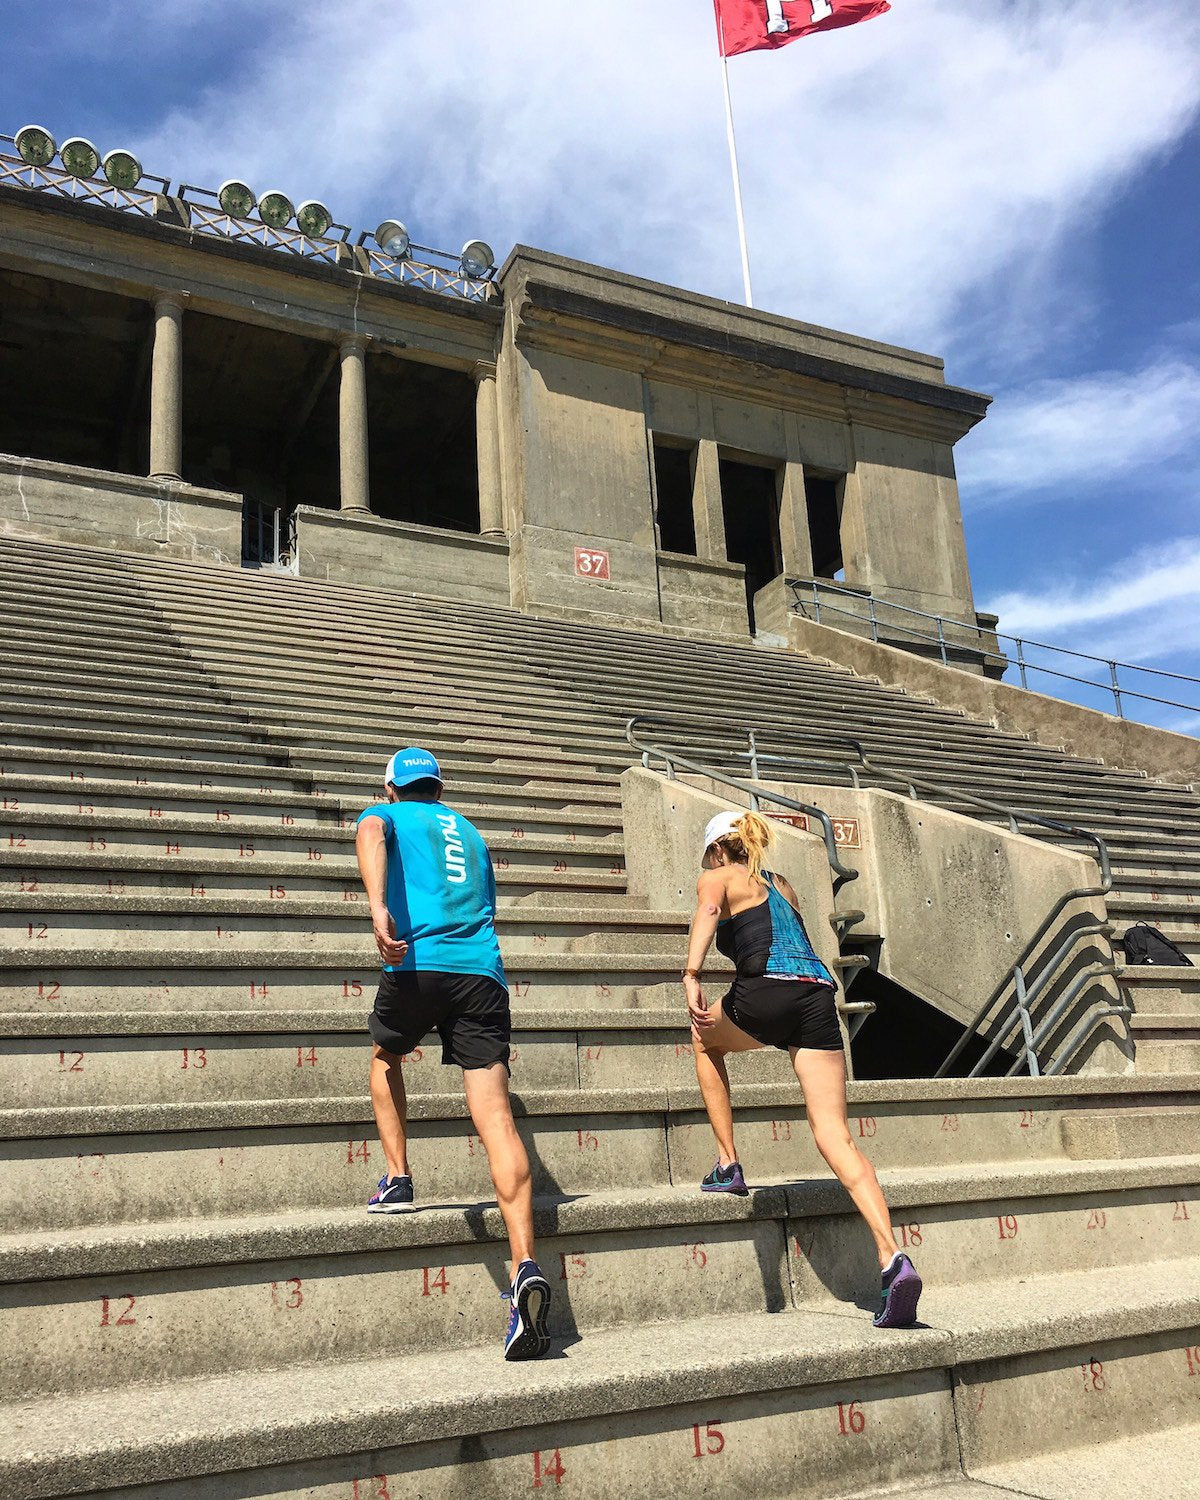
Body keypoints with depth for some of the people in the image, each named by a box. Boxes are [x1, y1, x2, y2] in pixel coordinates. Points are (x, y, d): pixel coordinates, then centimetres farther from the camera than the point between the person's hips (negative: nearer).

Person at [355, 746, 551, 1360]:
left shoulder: (387, 815, 18)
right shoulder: (471, 834, 31)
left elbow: (369, 835, -8)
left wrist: (378, 908, -25)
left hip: (417, 964, -3)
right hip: (483, 972, 3)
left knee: (385, 1056, 30)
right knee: (495, 1116, -7)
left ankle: (397, 1180, 20)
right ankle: (525, 1268, -20)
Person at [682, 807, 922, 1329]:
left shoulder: (718, 878, 16)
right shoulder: (781, 884, 33)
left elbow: (707, 912, -8)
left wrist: (691, 976, -23)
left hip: (766, 992, -5)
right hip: (819, 995, 5)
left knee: (705, 1037, 30)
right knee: (835, 1135, -2)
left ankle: (727, 1166, 23)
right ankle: (893, 1259, -21)